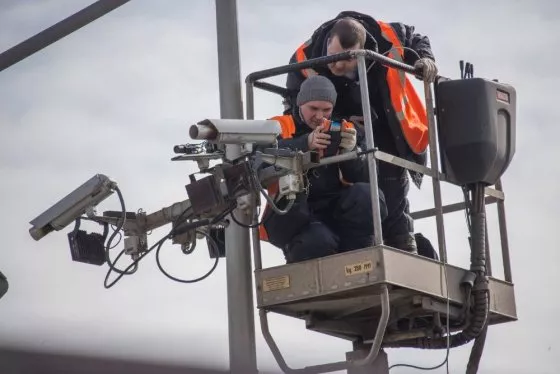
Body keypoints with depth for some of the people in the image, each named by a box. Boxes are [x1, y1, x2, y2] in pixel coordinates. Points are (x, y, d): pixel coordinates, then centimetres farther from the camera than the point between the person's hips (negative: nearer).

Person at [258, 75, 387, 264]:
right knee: (319, 242, -35)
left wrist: (350, 151, -17)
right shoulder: (279, 126, 4)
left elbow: (361, 179, 4)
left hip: (333, 210, 4)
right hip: (292, 213, -4)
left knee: (367, 196, -24)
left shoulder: (342, 130, 14)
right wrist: (306, 143, -32)